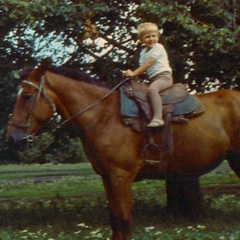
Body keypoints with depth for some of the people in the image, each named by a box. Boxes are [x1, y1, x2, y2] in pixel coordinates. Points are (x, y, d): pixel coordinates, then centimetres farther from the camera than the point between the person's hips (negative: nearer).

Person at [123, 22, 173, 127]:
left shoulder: (158, 47, -4)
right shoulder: (143, 52, 20)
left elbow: (149, 63, -15)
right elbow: (142, 67, 11)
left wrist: (134, 73, -21)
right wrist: (131, 73, -11)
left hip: (164, 76, -9)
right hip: (152, 79, 9)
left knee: (152, 89, -36)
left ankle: (157, 118, -48)